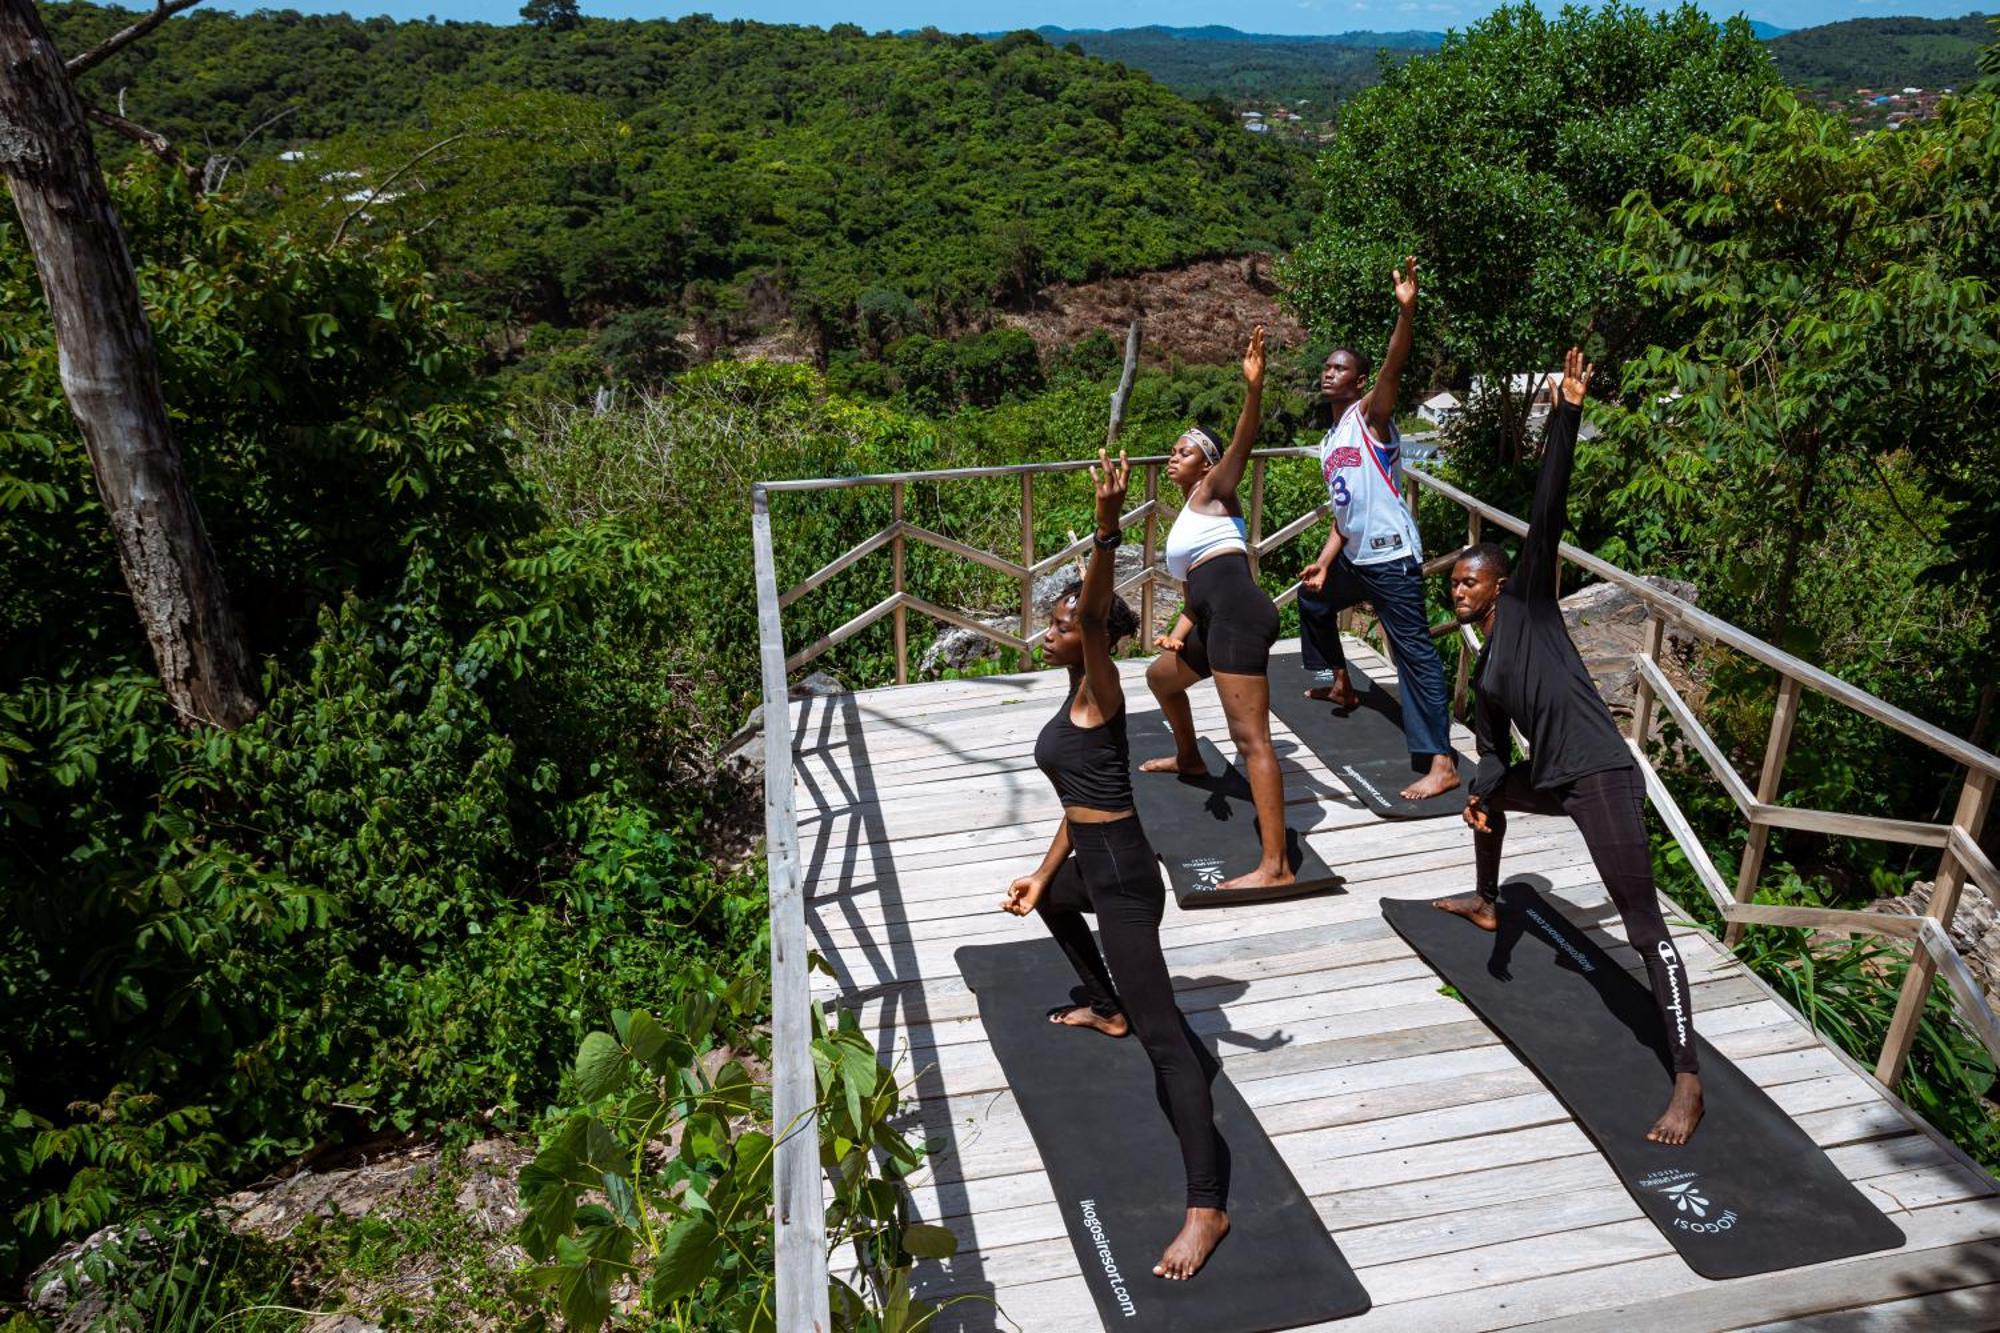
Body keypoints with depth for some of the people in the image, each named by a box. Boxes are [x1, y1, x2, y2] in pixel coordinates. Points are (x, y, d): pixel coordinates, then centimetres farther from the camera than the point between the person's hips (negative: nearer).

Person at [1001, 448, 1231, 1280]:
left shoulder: (1099, 690, -13)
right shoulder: (1075, 703, 12)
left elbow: (1098, 613, -34)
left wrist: (1106, 531, -48)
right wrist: (1043, 875, 19)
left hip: (1122, 876, -10)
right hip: (1096, 864, 10)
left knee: (1165, 1035, -14)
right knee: (1045, 900, 43)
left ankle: (1206, 1208, -15)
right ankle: (1106, 1009, 60)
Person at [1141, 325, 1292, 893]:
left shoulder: (1213, 492, 8)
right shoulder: (1186, 520, 30)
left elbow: (1243, 442, -11)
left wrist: (1253, 387, -28)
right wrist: (1177, 633, 11)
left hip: (1239, 616, -10)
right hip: (1215, 622, 10)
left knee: (1251, 739, -17)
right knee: (1160, 676, 36)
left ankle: (1275, 866, -21)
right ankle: (1189, 758, 60)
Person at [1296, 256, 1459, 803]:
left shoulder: (1370, 415, -4)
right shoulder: (1329, 444, 18)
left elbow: (1394, 368, -24)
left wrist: (1406, 312, -39)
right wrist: (1325, 563, 12)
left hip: (1391, 557, -9)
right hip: (1355, 557, 9)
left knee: (1413, 650, -11)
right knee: (1312, 598, 30)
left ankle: (1441, 764, -13)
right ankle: (1340, 684, 49)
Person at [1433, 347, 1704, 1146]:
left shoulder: (1528, 601, 2)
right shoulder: (1484, 672, 19)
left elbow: (1546, 510, -8)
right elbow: (1494, 751, 13)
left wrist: (1567, 414, -16)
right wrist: (1479, 793, -9)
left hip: (1600, 777, -9)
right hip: (1550, 779, 10)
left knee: (1646, 930, -10)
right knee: (1487, 798, 37)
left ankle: (1688, 1082, -8)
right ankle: (1487, 905, 60)